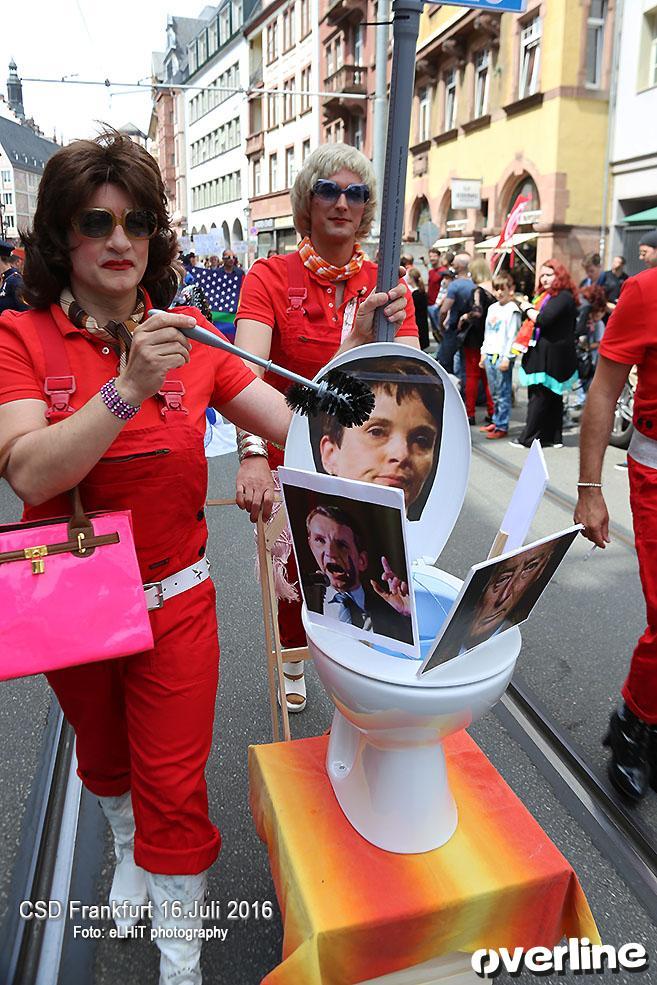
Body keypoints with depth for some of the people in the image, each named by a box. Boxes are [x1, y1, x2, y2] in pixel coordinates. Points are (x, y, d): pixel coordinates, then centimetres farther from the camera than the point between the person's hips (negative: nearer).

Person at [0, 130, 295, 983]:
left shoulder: (186, 335, -6)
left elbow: (301, 426, -9)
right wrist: (130, 387, -35)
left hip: (176, 600, 0)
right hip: (69, 603, 1)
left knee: (175, 785, 8)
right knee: (103, 756, 27)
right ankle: (131, 847, 60)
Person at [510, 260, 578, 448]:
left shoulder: (563, 297, -11)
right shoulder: (547, 295, 21)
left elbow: (543, 319, -21)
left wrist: (528, 308, -7)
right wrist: (528, 307, 1)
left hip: (552, 354, -10)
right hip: (544, 353, 10)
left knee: (540, 396, -7)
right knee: (553, 397, 12)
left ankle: (529, 438, -3)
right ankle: (553, 437, 16)